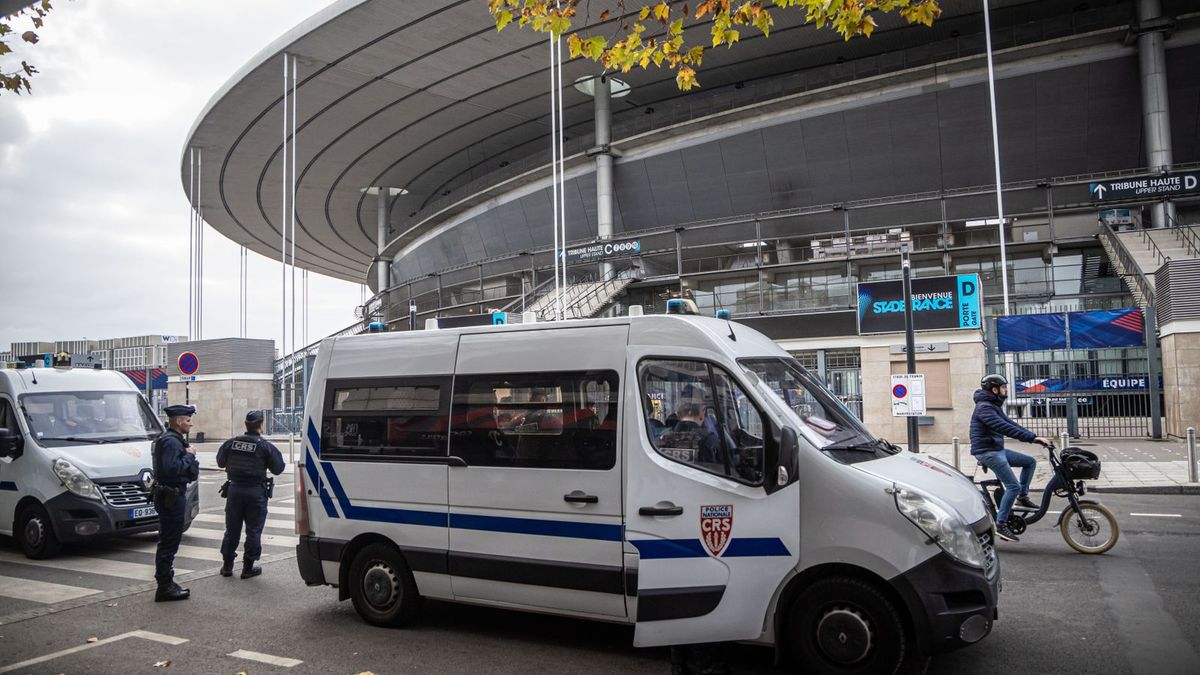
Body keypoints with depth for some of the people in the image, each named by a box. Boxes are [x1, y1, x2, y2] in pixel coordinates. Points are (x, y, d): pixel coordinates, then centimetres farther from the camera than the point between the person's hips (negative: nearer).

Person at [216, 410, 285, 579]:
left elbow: (220, 462, 12)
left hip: (235, 490, 4)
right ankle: (248, 567, 8)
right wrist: (275, 453, 10)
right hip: (256, 492, -4)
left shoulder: (230, 443, -1)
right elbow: (278, 468, -6)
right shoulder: (266, 447, -12)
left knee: (232, 529, 15)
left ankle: (227, 565, 22)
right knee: (253, 530, 5)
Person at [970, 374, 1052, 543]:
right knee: (1013, 486, -13)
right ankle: (1000, 525, -8)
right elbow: (1004, 428, -27)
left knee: (1030, 462, 12)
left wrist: (1034, 437, 4)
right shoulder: (984, 407, -18)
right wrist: (1033, 437, -28)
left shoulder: (994, 406, 16)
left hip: (997, 450, 10)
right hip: (987, 452, -10)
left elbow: (1011, 424, 14)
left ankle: (1022, 497, 18)